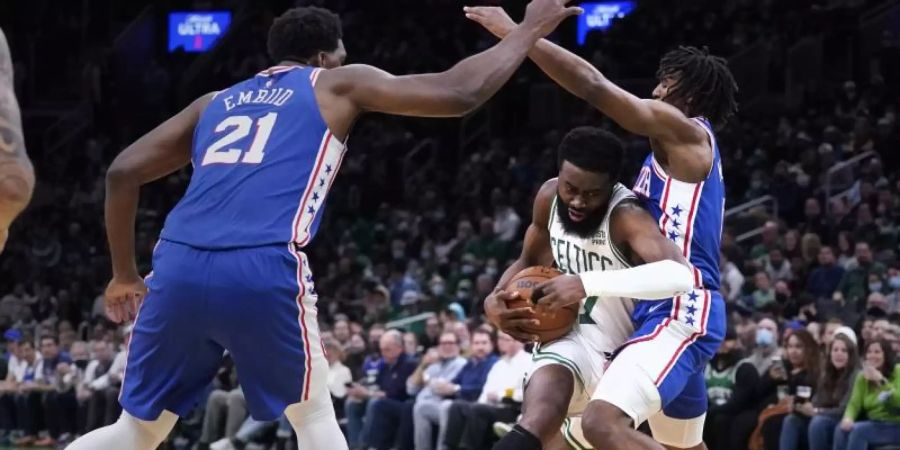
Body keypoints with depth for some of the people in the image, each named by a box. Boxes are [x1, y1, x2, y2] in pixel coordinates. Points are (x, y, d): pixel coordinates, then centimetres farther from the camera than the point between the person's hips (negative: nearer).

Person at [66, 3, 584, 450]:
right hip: (264, 270, -4)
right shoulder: (337, 85, 19)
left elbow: (122, 172, 25)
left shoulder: (215, 103, 30)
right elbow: (459, 93, 14)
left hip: (179, 266, 4)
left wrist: (125, 274, 34)